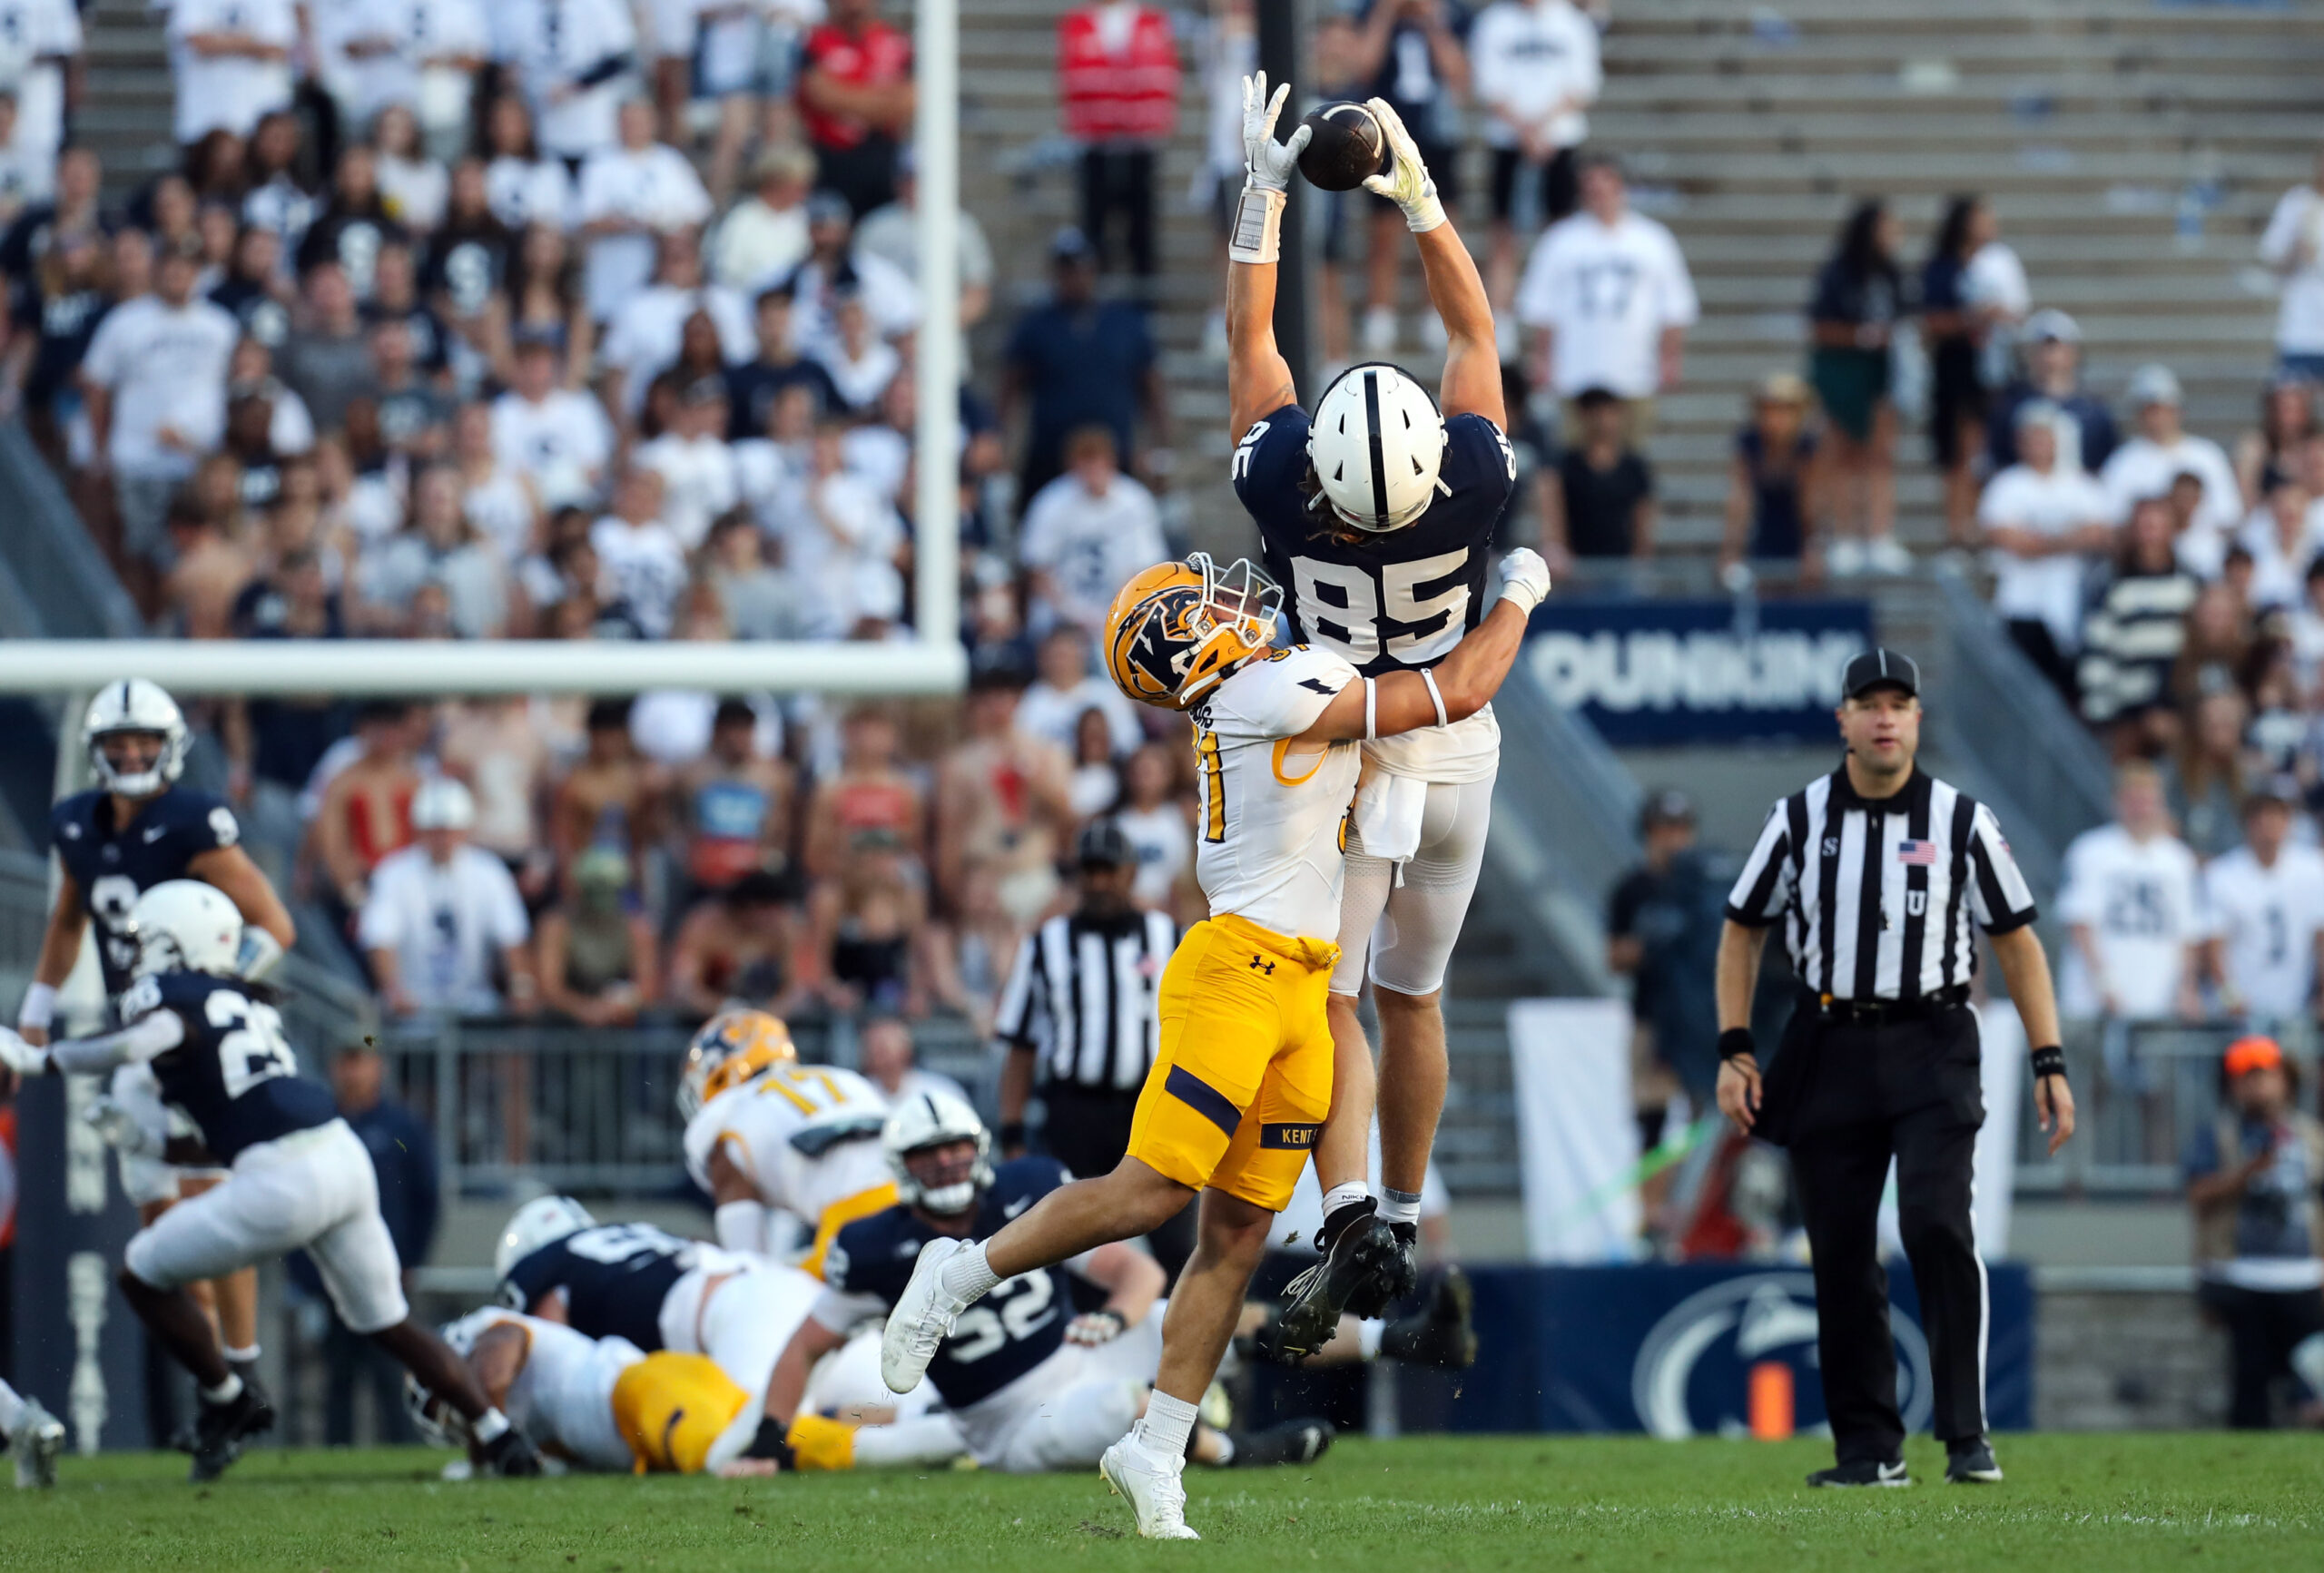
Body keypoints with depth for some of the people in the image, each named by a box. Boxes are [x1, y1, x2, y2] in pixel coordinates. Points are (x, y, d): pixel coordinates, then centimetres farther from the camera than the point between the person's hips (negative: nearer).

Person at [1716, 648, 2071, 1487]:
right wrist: (1734, 1051, 2)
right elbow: (1741, 931, 12)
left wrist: (2050, 1063, 0)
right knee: (1840, 1251, 2)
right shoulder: (1799, 818, 5)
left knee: (1937, 1224, -19)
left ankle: (1967, 1435, -15)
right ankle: (1869, 1447, 10)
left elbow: (2017, 943, 6)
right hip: (1830, 1052, 2)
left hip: (1931, 1048, -2)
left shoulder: (1962, 821, 1)